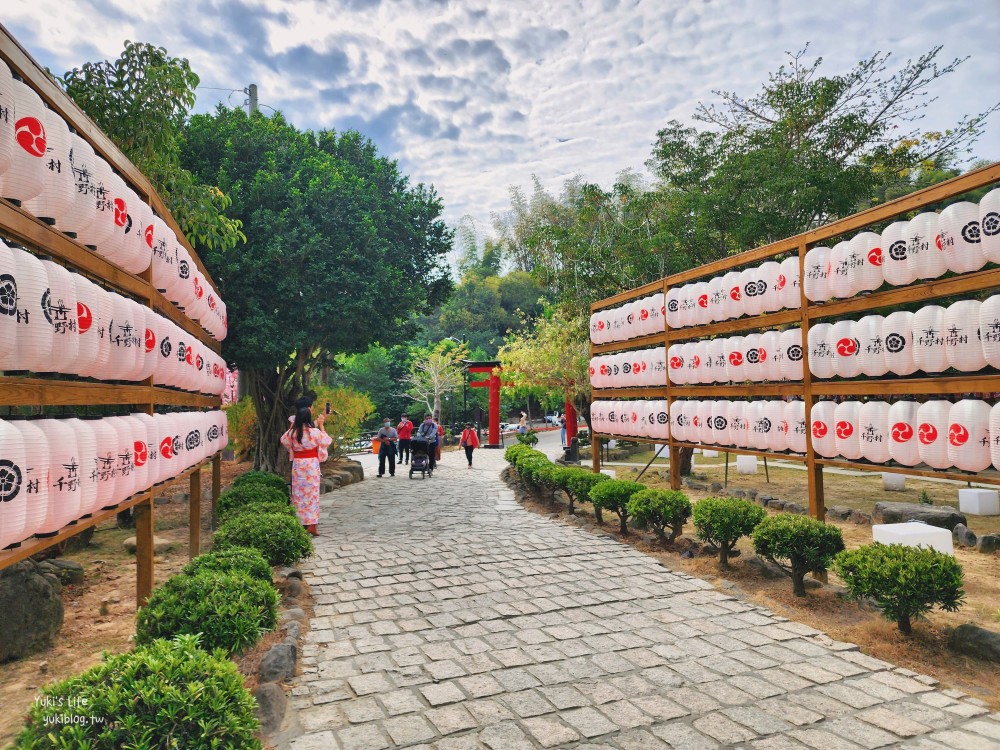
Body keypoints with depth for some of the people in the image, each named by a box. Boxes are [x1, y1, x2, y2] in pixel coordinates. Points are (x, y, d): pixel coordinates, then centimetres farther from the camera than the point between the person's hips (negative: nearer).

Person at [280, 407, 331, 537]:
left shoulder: (292, 432, -3)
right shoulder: (315, 431, -12)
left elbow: (283, 440, 18)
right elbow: (326, 441, 4)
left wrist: (291, 427, 18)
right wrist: (321, 426, 8)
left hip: (298, 464, 3)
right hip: (312, 464, -3)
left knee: (298, 493, 11)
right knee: (312, 493, 2)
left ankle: (299, 523, 17)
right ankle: (311, 525, 0)